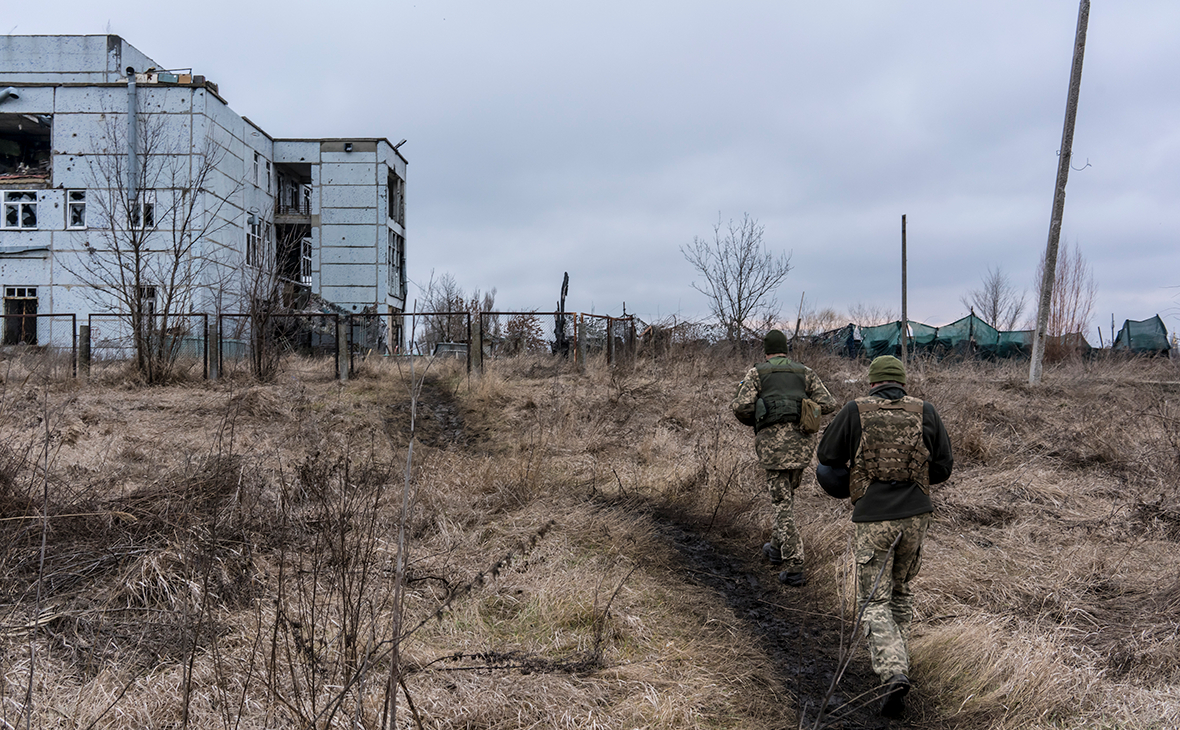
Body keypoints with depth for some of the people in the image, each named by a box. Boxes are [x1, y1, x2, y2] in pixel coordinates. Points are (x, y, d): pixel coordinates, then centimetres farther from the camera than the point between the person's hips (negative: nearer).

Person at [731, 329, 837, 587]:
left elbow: (741, 407, -7)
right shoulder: (805, 372, 14)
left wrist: (752, 420, 14)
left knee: (783, 502, -1)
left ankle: (794, 567, -7)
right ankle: (777, 548, 36)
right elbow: (828, 404, 7)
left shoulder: (756, 373, 5)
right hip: (802, 440, 4)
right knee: (787, 493, 24)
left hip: (773, 440, -4)